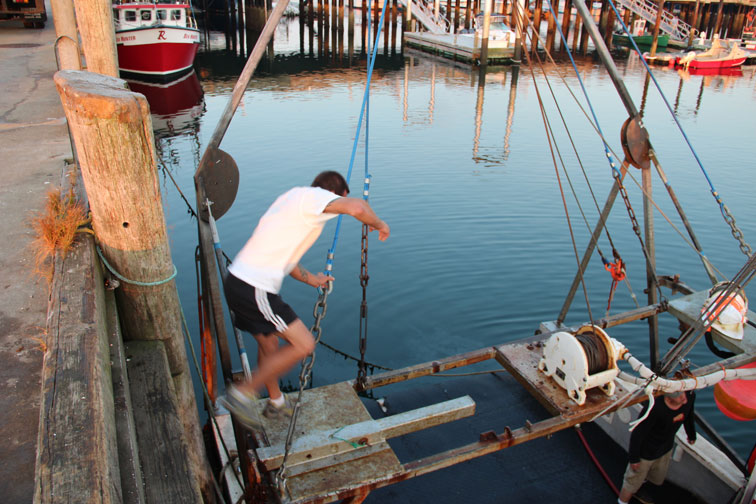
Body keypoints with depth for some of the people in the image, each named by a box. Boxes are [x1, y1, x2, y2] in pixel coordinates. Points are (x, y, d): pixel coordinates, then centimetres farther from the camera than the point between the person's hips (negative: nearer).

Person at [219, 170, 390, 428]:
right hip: (254, 289, -10)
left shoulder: (291, 197, 22)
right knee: (303, 344, -1)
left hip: (238, 281, 10)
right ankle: (244, 393, 6)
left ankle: (276, 402, 46)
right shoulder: (312, 195, -7)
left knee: (268, 342, 26)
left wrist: (310, 279, 38)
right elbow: (356, 207, -27)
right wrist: (378, 224, -7)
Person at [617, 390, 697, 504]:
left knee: (657, 480, 30)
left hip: (666, 448, 6)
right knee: (632, 483, 16)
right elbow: (638, 433, -26)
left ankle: (635, 490, 58)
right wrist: (633, 458, -16)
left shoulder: (690, 396, -22)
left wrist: (691, 435, 20)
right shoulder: (654, 408, -40)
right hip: (646, 452, -6)